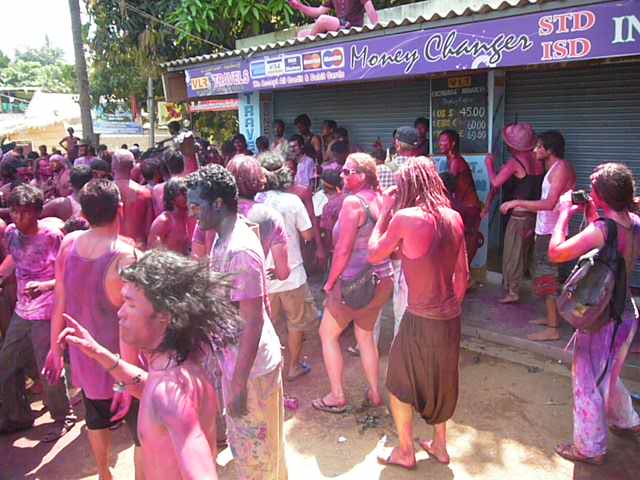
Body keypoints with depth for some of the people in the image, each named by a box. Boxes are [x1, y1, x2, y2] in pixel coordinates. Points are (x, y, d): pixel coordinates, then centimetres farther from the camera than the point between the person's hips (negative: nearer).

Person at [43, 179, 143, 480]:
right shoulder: (124, 255, -25)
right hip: (120, 361, -7)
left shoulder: (68, 243, -7)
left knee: (97, 421, 29)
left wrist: (55, 347, 13)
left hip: (83, 356, 7)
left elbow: (59, 302, 1)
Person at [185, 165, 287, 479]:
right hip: (234, 358, 9)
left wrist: (239, 383, -21)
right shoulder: (224, 240, 2)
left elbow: (254, 321, -26)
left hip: (251, 366, -9)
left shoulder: (240, 251, -27)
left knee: (256, 451, 13)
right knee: (243, 441, 27)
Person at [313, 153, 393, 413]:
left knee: (327, 334, 11)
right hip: (382, 281, 8)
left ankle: (337, 397, 18)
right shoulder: (380, 199, 4)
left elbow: (343, 249, -19)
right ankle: (374, 393, 32)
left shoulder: (353, 201, -18)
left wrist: (330, 282, -8)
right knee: (365, 335, 23)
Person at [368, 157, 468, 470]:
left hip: (421, 319, -6)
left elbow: (374, 255, -3)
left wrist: (384, 212, 3)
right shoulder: (454, 217, -1)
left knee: (399, 384, 17)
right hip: (451, 317, 6)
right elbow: (462, 274, 6)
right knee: (441, 381, 25)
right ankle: (439, 445, 41)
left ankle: (405, 452, 30)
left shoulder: (404, 217, -17)